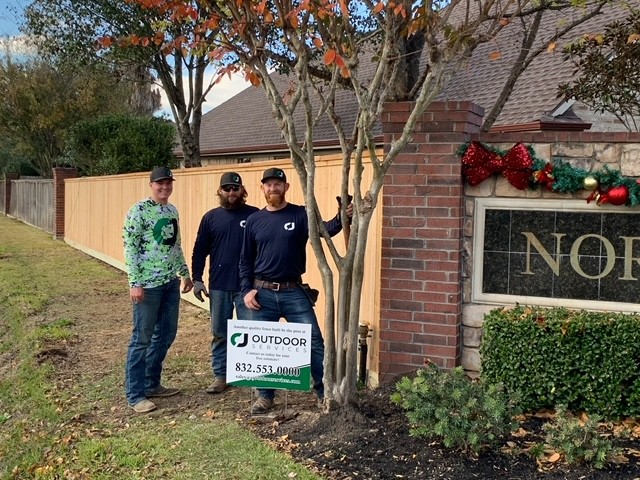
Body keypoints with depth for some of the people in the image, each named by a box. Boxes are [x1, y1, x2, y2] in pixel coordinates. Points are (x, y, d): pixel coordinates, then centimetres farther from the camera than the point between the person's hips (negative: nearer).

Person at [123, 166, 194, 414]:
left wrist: (185, 273, 21)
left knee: (166, 334, 14)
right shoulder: (139, 210, -10)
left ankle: (152, 384, 28)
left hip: (170, 282, 8)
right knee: (142, 338, -1)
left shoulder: (172, 210, 12)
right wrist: (135, 282, -18)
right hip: (148, 283, -8)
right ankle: (135, 394, 9)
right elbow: (130, 247, -14)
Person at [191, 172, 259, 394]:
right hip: (218, 286, 3)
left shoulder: (255, 215, -2)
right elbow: (200, 251, 9)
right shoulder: (210, 217, 6)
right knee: (219, 333, 11)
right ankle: (220, 375, 21)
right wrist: (197, 279, 2)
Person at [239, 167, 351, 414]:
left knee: (314, 341, -2)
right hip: (262, 293, 2)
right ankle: (265, 395, 24)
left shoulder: (300, 215, -1)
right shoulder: (254, 220, 6)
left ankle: (324, 391, 13)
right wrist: (246, 290, -1)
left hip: (293, 292, -2)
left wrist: (341, 218, -39)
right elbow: (245, 260, 9)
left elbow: (323, 229, -20)